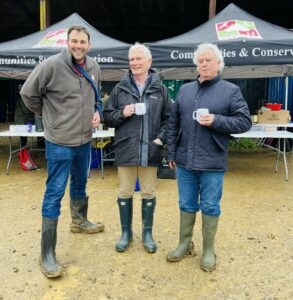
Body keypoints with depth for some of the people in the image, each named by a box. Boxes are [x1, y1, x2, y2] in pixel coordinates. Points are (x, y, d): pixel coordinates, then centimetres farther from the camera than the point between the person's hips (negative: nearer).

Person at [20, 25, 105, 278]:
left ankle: (80, 221, 49)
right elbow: (28, 93, -8)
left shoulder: (94, 67, 3)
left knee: (80, 184, 23)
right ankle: (47, 254, 8)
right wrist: (49, 116, -1)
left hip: (85, 140, 6)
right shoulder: (52, 65, -16)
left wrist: (97, 112, -1)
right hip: (60, 142, -6)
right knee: (54, 194, -2)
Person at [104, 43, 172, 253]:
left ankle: (147, 232, 28)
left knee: (149, 193, 10)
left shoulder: (160, 89, 5)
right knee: (125, 193, 9)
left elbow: (168, 118, 7)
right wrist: (122, 114, -11)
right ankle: (126, 232, 28)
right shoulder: (120, 89, 5)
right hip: (126, 149, 1)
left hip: (150, 151, 0)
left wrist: (161, 137, -6)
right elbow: (108, 117, 8)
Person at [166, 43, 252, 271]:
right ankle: (185, 244, 33)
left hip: (212, 163, -3)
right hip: (185, 161, 3)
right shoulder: (185, 90, 9)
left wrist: (217, 121, -18)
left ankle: (209, 251, 27)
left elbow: (245, 121, -4)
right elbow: (173, 124, 11)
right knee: (187, 205, 15)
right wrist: (171, 153, 8)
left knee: (210, 207, 9)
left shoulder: (231, 90, -1)